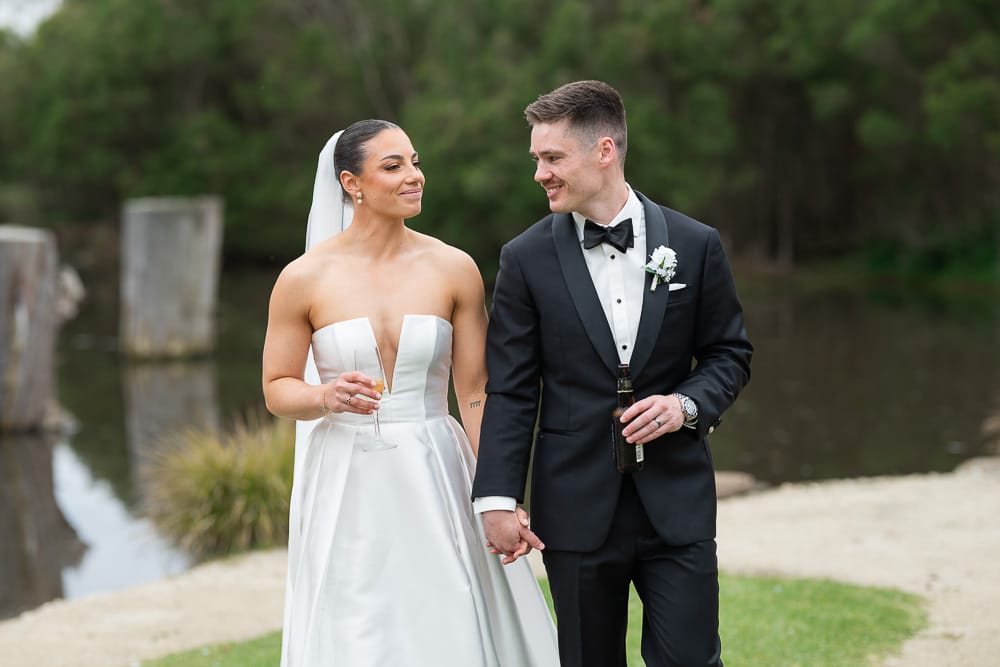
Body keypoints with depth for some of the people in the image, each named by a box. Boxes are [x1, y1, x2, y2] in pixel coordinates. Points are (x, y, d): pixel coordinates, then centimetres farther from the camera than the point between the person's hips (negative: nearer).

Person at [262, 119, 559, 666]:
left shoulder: (453, 270, -1)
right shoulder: (304, 278, -4)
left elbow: (476, 393, 2)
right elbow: (277, 390, 4)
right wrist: (327, 397, -17)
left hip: (435, 483, 1)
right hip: (348, 489, -1)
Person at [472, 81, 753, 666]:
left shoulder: (695, 245, 1)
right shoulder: (527, 259, -1)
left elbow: (731, 354, 8)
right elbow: (510, 391, -1)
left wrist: (686, 403, -12)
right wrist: (497, 499, -9)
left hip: (675, 502, 0)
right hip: (577, 506, 0)